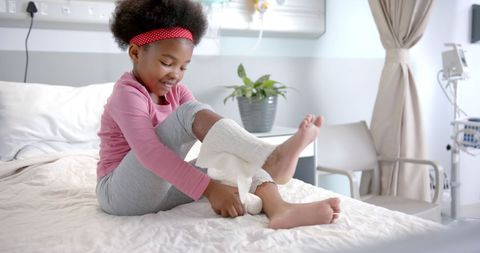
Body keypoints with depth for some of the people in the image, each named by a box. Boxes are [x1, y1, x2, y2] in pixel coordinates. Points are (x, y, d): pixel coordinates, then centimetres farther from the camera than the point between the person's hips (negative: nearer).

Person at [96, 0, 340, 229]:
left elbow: (208, 128, -5)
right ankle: (271, 157, -37)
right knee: (192, 112, -25)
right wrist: (209, 188, -37)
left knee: (234, 155, -12)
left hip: (162, 189, 7)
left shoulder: (176, 92, 8)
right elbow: (149, 152, -30)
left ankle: (278, 208, -37)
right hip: (120, 193, -7)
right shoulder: (127, 93, -16)